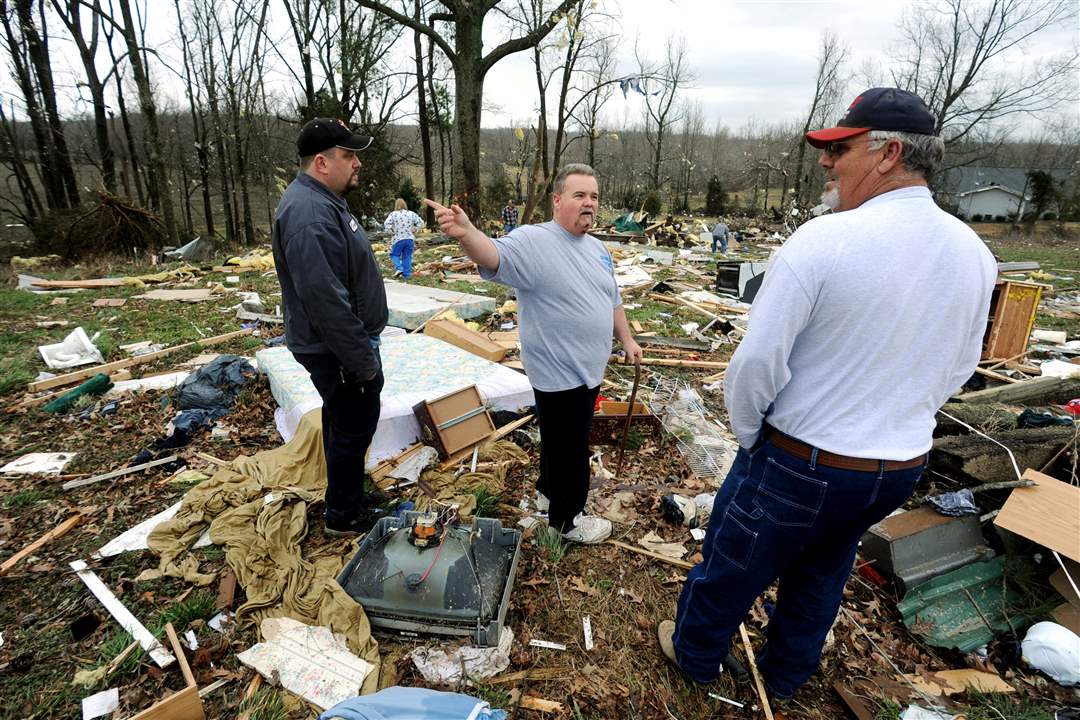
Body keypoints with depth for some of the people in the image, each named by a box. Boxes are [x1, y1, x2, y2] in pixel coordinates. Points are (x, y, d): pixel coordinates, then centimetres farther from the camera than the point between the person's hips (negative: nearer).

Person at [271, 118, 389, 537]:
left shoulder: (323, 201, 11)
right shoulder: (309, 213, -24)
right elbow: (326, 300, -30)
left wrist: (363, 347, 20)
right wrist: (363, 360, -24)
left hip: (340, 344, 11)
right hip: (337, 349, -11)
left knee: (341, 421, 22)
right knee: (355, 426, 4)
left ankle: (347, 495, 41)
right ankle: (344, 515, 23)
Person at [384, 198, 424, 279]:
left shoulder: (393, 214, -4)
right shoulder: (411, 214, 4)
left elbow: (386, 224, -15)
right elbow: (420, 222, 4)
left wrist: (391, 232, -3)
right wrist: (414, 231, 7)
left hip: (398, 239, -3)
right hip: (410, 239, 3)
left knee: (394, 254, 13)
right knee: (407, 257, 8)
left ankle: (399, 269, -5)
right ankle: (407, 274, 8)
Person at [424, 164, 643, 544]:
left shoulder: (597, 248, 10)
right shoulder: (532, 241, -17)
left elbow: (612, 300, 20)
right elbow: (494, 255, -36)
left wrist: (626, 339, 20)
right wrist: (465, 232, -56)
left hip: (588, 369, 8)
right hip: (560, 374, -8)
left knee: (563, 438, 24)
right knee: (569, 446, 5)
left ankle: (548, 490, 46)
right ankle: (566, 518, 27)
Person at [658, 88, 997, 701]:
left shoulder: (823, 240, -24)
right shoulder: (975, 253, -2)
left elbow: (758, 361, -23)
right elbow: (959, 370, 9)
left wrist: (750, 436, -5)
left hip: (801, 462, -6)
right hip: (904, 467, 7)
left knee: (731, 569, 19)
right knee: (821, 576, 29)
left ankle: (695, 653, 44)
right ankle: (786, 676, 51)